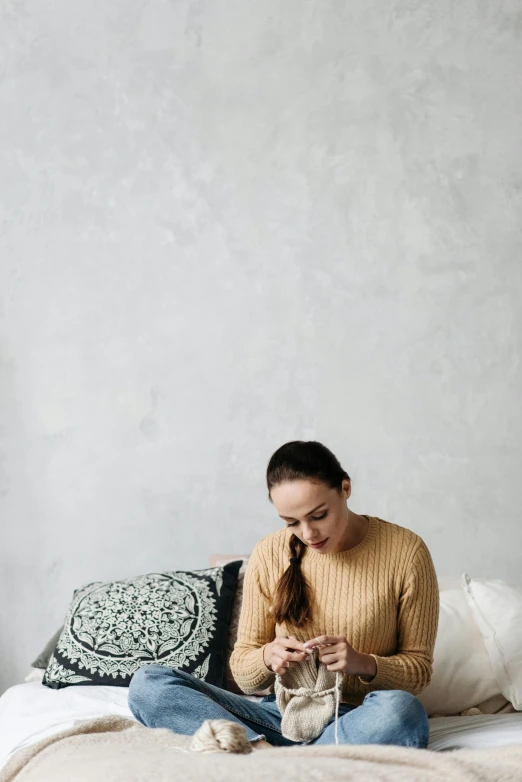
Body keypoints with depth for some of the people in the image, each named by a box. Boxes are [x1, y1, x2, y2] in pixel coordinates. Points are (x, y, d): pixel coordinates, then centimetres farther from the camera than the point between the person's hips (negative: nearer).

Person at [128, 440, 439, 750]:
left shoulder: (405, 551, -6)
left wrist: (363, 664, -20)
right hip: (282, 712, 3)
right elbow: (243, 670, 7)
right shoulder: (269, 555, 1)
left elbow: (419, 669, 0)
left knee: (401, 709, -40)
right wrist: (267, 657, -17)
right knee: (147, 683, -17)